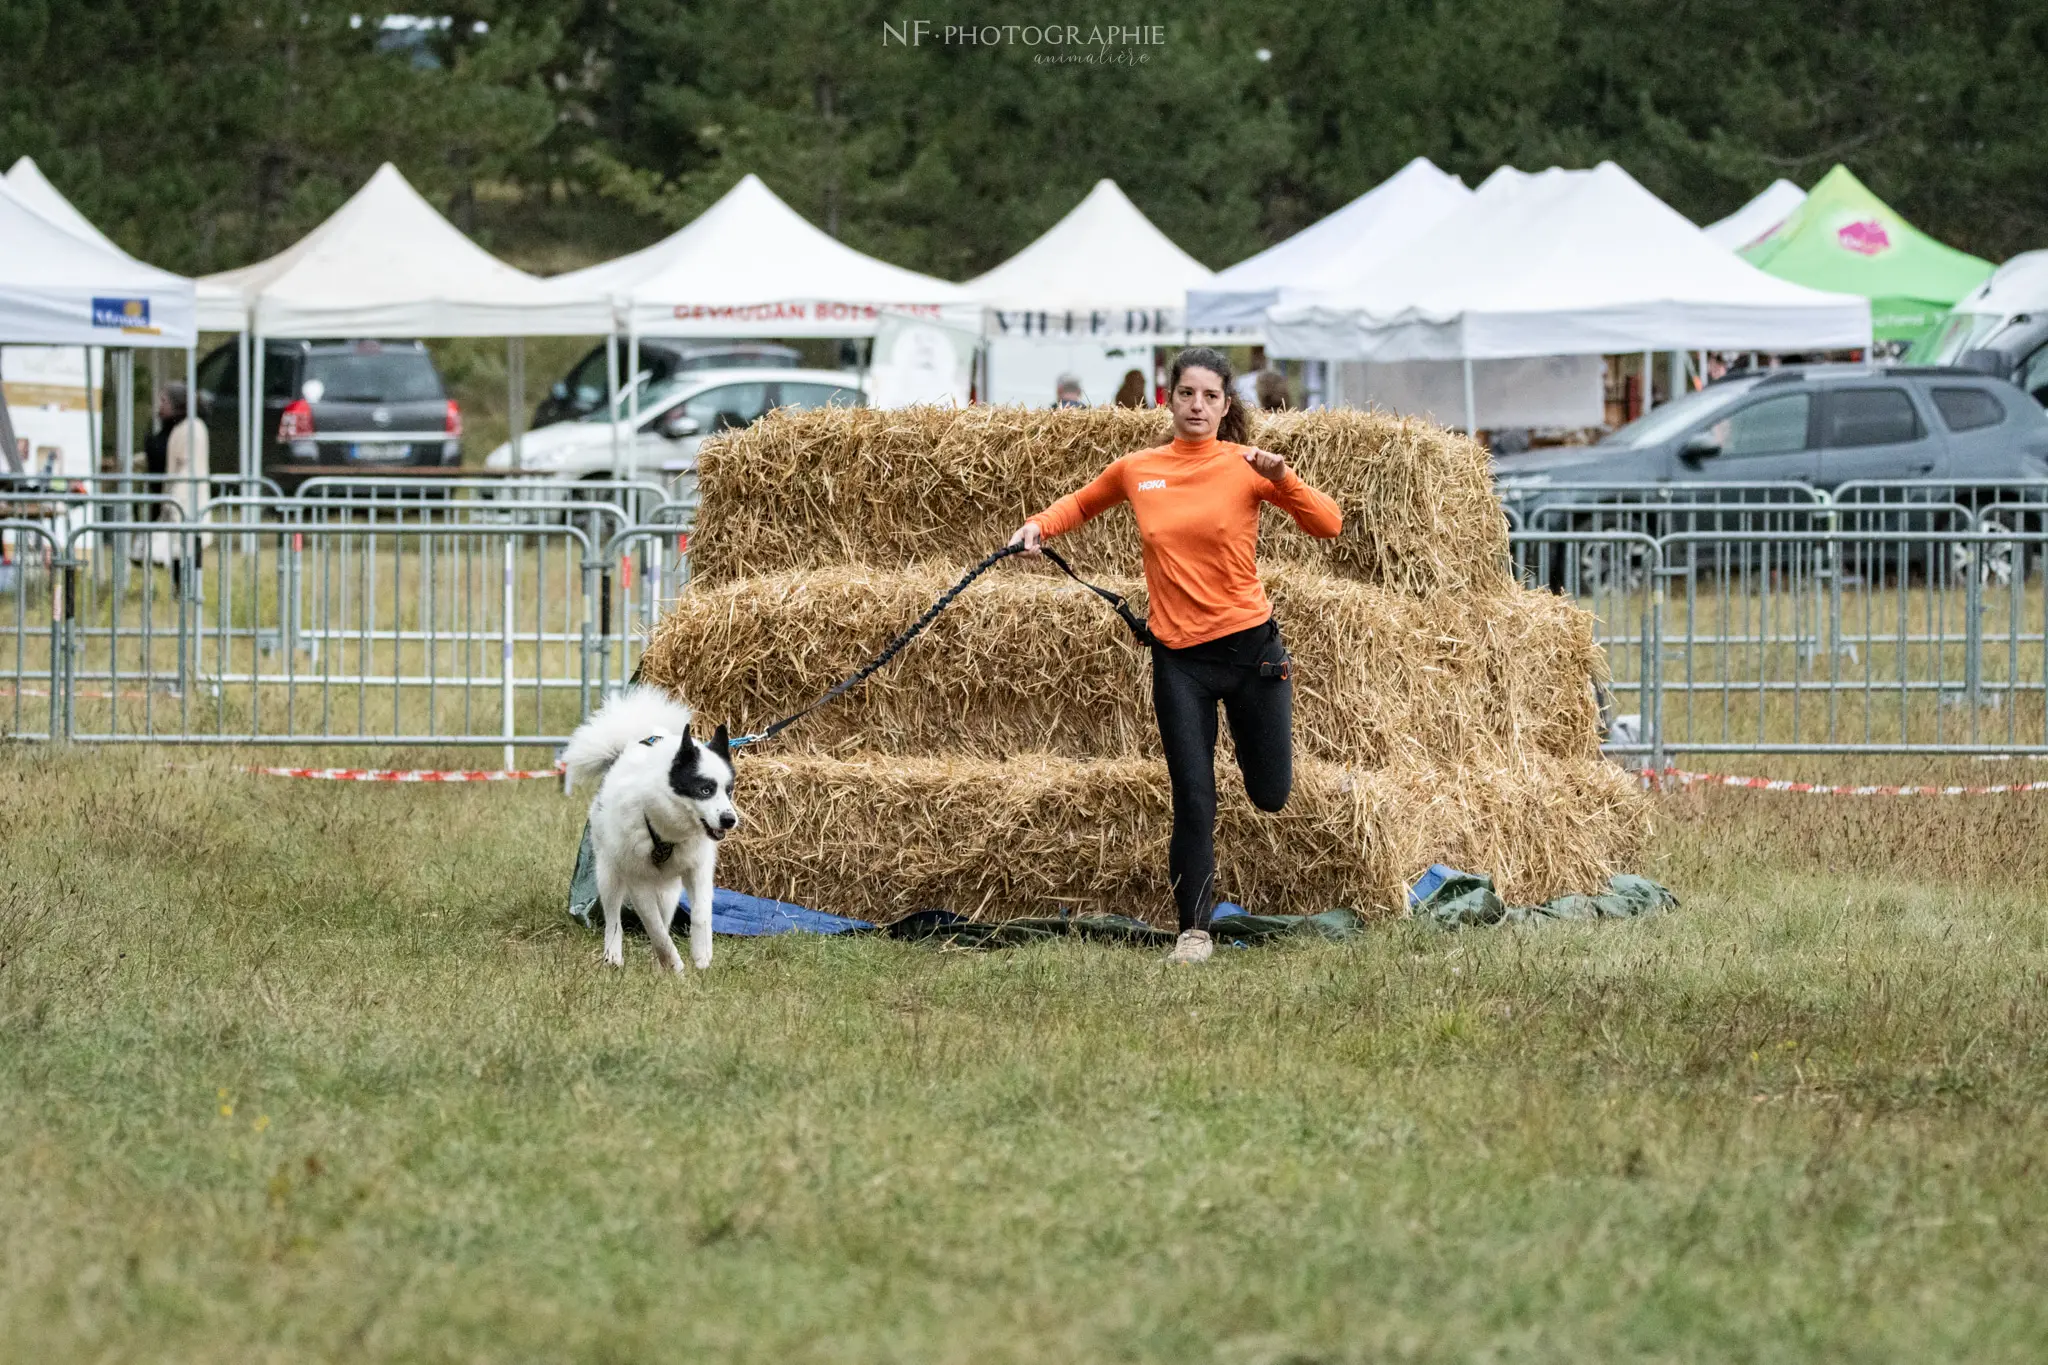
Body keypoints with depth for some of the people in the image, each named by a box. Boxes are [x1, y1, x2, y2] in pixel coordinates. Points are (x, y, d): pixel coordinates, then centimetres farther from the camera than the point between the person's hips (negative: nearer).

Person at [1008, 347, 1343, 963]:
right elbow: (1083, 502, 23)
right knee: (1193, 802, -4)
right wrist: (1039, 526, 4)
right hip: (1179, 657, 1)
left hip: (1250, 644, -1)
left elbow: (1328, 524, -9)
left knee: (1270, 795, 9)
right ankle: (1194, 930, 8)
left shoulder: (1244, 467, -4)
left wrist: (1280, 477, -22)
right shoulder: (1137, 471, 2)